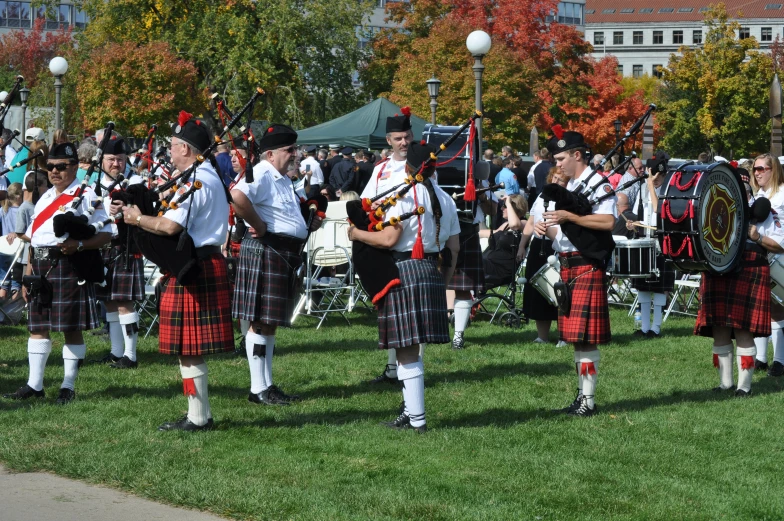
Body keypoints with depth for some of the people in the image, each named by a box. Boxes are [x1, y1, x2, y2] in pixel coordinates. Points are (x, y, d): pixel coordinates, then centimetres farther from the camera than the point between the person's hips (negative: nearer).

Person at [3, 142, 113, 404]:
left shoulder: (86, 196, -3)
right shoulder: (45, 198, 18)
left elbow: (106, 233, -8)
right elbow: (33, 239, 19)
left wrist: (79, 244, -24)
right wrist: (27, 275, 14)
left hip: (67, 267, -7)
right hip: (40, 267, 7)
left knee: (71, 328, -3)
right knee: (37, 326, 7)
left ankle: (68, 387, 4)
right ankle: (35, 385, 12)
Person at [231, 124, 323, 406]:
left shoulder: (282, 179, 18)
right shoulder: (261, 174, -14)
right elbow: (238, 197, -33)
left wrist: (309, 223, 14)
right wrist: (260, 227, -23)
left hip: (286, 254, 10)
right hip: (265, 252, -10)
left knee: (271, 323, 13)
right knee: (260, 322, -6)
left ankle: (268, 385, 19)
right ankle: (258, 389, -3)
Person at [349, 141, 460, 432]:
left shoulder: (404, 196, -11)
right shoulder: (445, 200, 11)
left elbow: (388, 239, -17)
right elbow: (454, 247, 12)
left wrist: (357, 234, -2)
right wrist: (443, 279, 21)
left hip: (404, 269, -7)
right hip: (432, 273, 7)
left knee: (407, 350, -3)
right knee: (411, 349, 16)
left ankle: (416, 419, -2)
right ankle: (411, 411, 19)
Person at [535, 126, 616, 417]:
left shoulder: (597, 183, -8)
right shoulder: (569, 188, 18)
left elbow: (608, 221, -22)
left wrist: (569, 216, -20)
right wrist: (547, 228, 1)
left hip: (587, 266, -9)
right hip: (567, 266, 9)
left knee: (586, 337, -9)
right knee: (574, 335, 11)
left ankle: (588, 401, -6)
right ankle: (581, 394, 18)